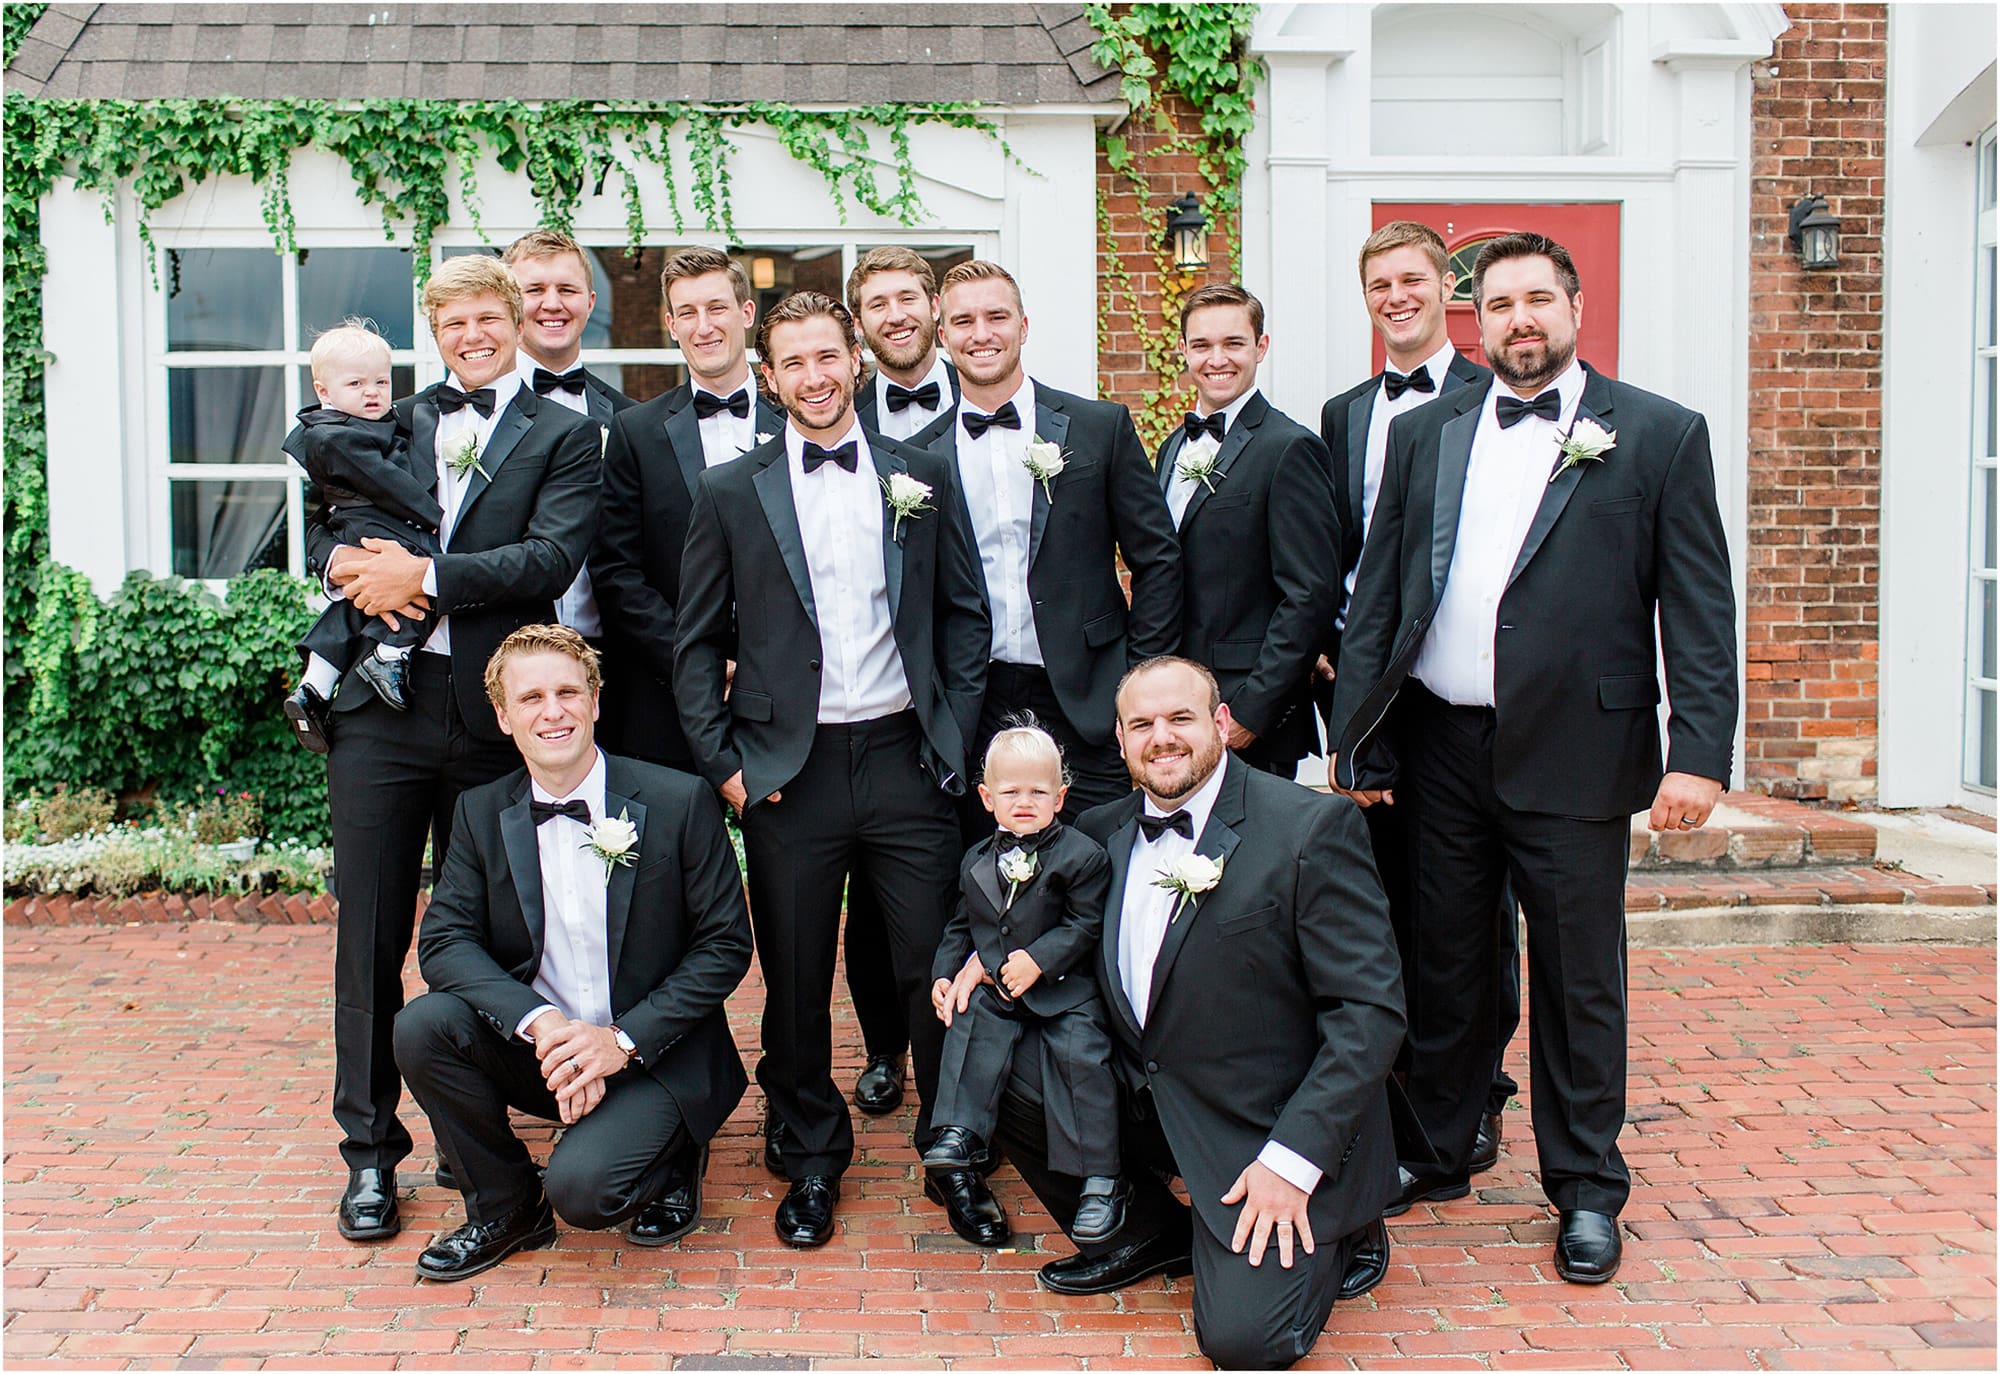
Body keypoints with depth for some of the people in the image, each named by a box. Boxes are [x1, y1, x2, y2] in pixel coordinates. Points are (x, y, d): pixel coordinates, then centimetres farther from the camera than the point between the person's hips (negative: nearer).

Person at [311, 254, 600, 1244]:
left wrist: (426, 576, -14)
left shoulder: (562, 436, 5)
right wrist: (345, 561, -3)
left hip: (490, 713, -2)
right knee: (371, 933, 3)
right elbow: (321, 520, 20)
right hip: (380, 706, 2)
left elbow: (551, 559, -9)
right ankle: (369, 1150, 15)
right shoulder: (391, 423, 15)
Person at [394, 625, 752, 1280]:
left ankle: (671, 1157, 10)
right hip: (539, 1047, 4)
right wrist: (539, 1022, -25)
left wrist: (624, 1040, -18)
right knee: (422, 1026, -21)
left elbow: (725, 947, -8)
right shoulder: (480, 814, 0)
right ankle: (503, 1207, 1)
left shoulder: (680, 801, -10)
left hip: (655, 1056, -4)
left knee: (582, 1188, -27)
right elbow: (444, 942, -7)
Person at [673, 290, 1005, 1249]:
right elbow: (698, 643, 6)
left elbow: (965, 614, 10)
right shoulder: (730, 493, 5)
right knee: (796, 980, 8)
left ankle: (954, 1160, 21)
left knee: (935, 966, 3)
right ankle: (810, 1161, 26)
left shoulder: (921, 477, 8)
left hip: (904, 757, 1)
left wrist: (954, 735, 1)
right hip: (790, 766, 0)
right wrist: (724, 761, -2)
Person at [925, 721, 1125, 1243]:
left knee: (1080, 1054, -19)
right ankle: (962, 1132, -9)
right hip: (993, 985, 5)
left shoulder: (1081, 856, -7)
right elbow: (960, 926, 19)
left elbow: (1085, 925, -9)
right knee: (970, 1024, -20)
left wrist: (1039, 960, -19)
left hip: (1064, 990, -5)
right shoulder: (977, 861, 10)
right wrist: (945, 973, 6)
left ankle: (1101, 1179, -11)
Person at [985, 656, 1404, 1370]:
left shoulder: (1312, 827, -15)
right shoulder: (1104, 830, 3)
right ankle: (1147, 1235, 11)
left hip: (1270, 1127, -6)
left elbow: (1371, 1009, -17)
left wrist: (1292, 1162, -22)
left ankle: (1338, 1234, 14)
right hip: (1141, 1092, 6)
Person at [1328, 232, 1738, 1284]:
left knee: (1579, 978, 7)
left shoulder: (1659, 436, 0)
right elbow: (1375, 596, 9)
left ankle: (1586, 1192, 24)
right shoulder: (1423, 434, 10)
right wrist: (1354, 736, 4)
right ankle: (1437, 1153, 32)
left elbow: (1700, 611, -3)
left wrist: (1700, 754, -12)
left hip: (1575, 753, -3)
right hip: (1441, 749, 3)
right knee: (1444, 962, 14)